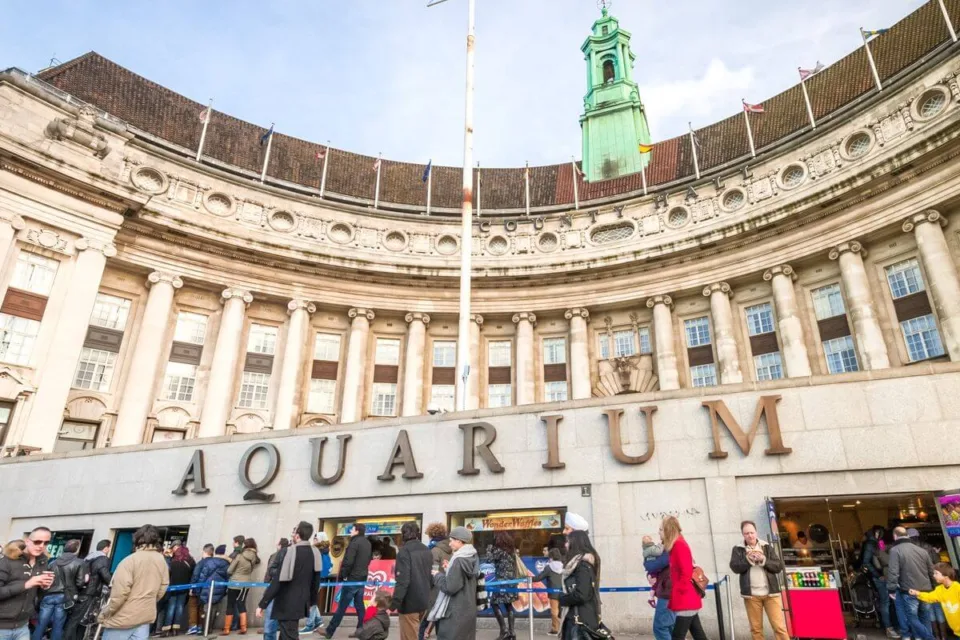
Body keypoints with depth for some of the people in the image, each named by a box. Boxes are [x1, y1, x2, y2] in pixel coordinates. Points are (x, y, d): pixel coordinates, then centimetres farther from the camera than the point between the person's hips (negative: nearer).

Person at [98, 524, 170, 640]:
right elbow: (162, 589, 10)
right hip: (145, 616, 6)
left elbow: (120, 592, -19)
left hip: (123, 618, -5)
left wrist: (104, 613, -7)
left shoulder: (130, 560, -15)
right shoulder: (161, 561, 5)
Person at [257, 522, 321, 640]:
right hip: (301, 604, 6)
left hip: (286, 605, -6)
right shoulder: (315, 553, 0)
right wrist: (311, 601, 22)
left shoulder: (287, 552, -17)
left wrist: (262, 604, -10)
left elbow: (277, 581, -18)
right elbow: (316, 581, 9)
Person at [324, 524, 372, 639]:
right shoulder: (368, 543, 11)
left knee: (342, 607, -2)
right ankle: (360, 630, 9)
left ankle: (329, 631, 5)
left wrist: (342, 576, -10)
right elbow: (369, 559, 19)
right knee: (359, 605, 11)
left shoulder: (354, 543, -16)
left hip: (352, 578, -8)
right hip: (362, 578, 8)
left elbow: (348, 562, -21)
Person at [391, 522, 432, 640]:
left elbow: (403, 581, -21)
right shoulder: (427, 551, 9)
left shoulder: (404, 551, -14)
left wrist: (394, 604, -19)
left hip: (410, 602, -7)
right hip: (424, 601, 7)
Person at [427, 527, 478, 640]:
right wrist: (449, 570, 10)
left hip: (455, 613, -9)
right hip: (468, 610, 9)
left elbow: (450, 587, -21)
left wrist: (438, 575, -7)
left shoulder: (458, 560, -20)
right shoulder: (472, 558, 6)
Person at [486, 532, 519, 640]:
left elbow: (489, 559, -12)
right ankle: (511, 631, 11)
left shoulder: (499, 551, -13)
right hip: (510, 581, 8)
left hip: (502, 582, -8)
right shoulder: (511, 550, 10)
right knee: (508, 605, 13)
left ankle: (504, 630, -5)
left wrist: (489, 549, 4)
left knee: (494, 603, 1)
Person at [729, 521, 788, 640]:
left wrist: (764, 560, -15)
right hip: (751, 594, 0)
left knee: (779, 626, -1)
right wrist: (748, 560, -20)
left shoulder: (767, 547, 7)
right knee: (756, 628, 7)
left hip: (771, 593, 0)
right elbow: (735, 567, -9)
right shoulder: (738, 549, 3)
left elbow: (779, 566, -1)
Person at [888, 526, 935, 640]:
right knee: (923, 619, 17)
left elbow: (893, 571, -17)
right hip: (926, 591, 6)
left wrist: (892, 589, -9)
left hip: (909, 591, -6)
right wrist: (932, 588, 25)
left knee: (913, 619, 6)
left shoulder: (895, 550, -9)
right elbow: (931, 571, 15)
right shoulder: (922, 550, 9)